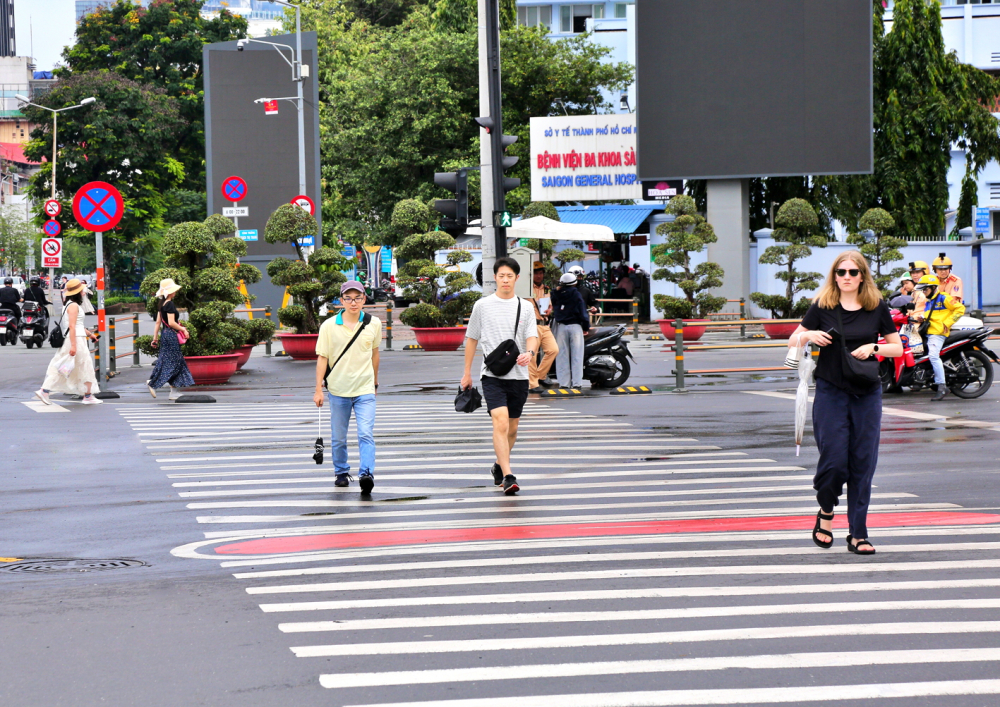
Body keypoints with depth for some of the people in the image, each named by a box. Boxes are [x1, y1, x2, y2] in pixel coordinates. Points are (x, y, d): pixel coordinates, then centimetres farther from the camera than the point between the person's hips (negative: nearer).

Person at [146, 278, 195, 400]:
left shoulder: (162, 304, 12)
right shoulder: (170, 304, -15)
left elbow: (158, 322, 13)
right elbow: (171, 323, -21)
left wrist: (155, 337, 15)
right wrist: (183, 329, -9)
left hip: (165, 335, 10)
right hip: (171, 335, -10)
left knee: (178, 362, 12)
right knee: (171, 363, -5)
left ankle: (174, 392, 13)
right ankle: (152, 382, -8)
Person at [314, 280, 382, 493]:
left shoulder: (373, 324, 1)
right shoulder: (329, 326, -4)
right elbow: (322, 358, -2)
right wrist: (318, 390, -5)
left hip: (365, 390, 0)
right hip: (337, 390, 0)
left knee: (366, 434, -15)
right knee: (338, 437, 11)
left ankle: (367, 474, -22)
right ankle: (341, 473, 28)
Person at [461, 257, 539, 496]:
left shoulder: (525, 308, 7)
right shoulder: (483, 306, 4)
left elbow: (532, 337, -1)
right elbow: (472, 339, 11)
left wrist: (529, 353, -24)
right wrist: (467, 373, 12)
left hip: (518, 376, 3)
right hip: (492, 375, -3)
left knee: (512, 428, 12)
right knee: (500, 423, -19)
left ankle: (499, 465, 36)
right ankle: (507, 476, -25)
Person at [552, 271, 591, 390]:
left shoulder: (556, 294, 3)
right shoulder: (576, 294, -5)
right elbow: (582, 312, -5)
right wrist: (586, 327, 5)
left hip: (561, 326, 3)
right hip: (575, 326, -3)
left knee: (562, 356, 6)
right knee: (576, 356, -1)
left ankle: (564, 383, 3)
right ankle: (576, 383, -5)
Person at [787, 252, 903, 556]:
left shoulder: (877, 308, 4)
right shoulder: (822, 308, 1)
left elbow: (898, 348, 7)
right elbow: (792, 343, 6)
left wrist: (874, 348, -11)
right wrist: (808, 335, -16)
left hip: (867, 394, 1)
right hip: (830, 393, -1)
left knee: (863, 464, 1)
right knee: (834, 460, -7)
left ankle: (858, 535, 7)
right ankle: (826, 511, 23)